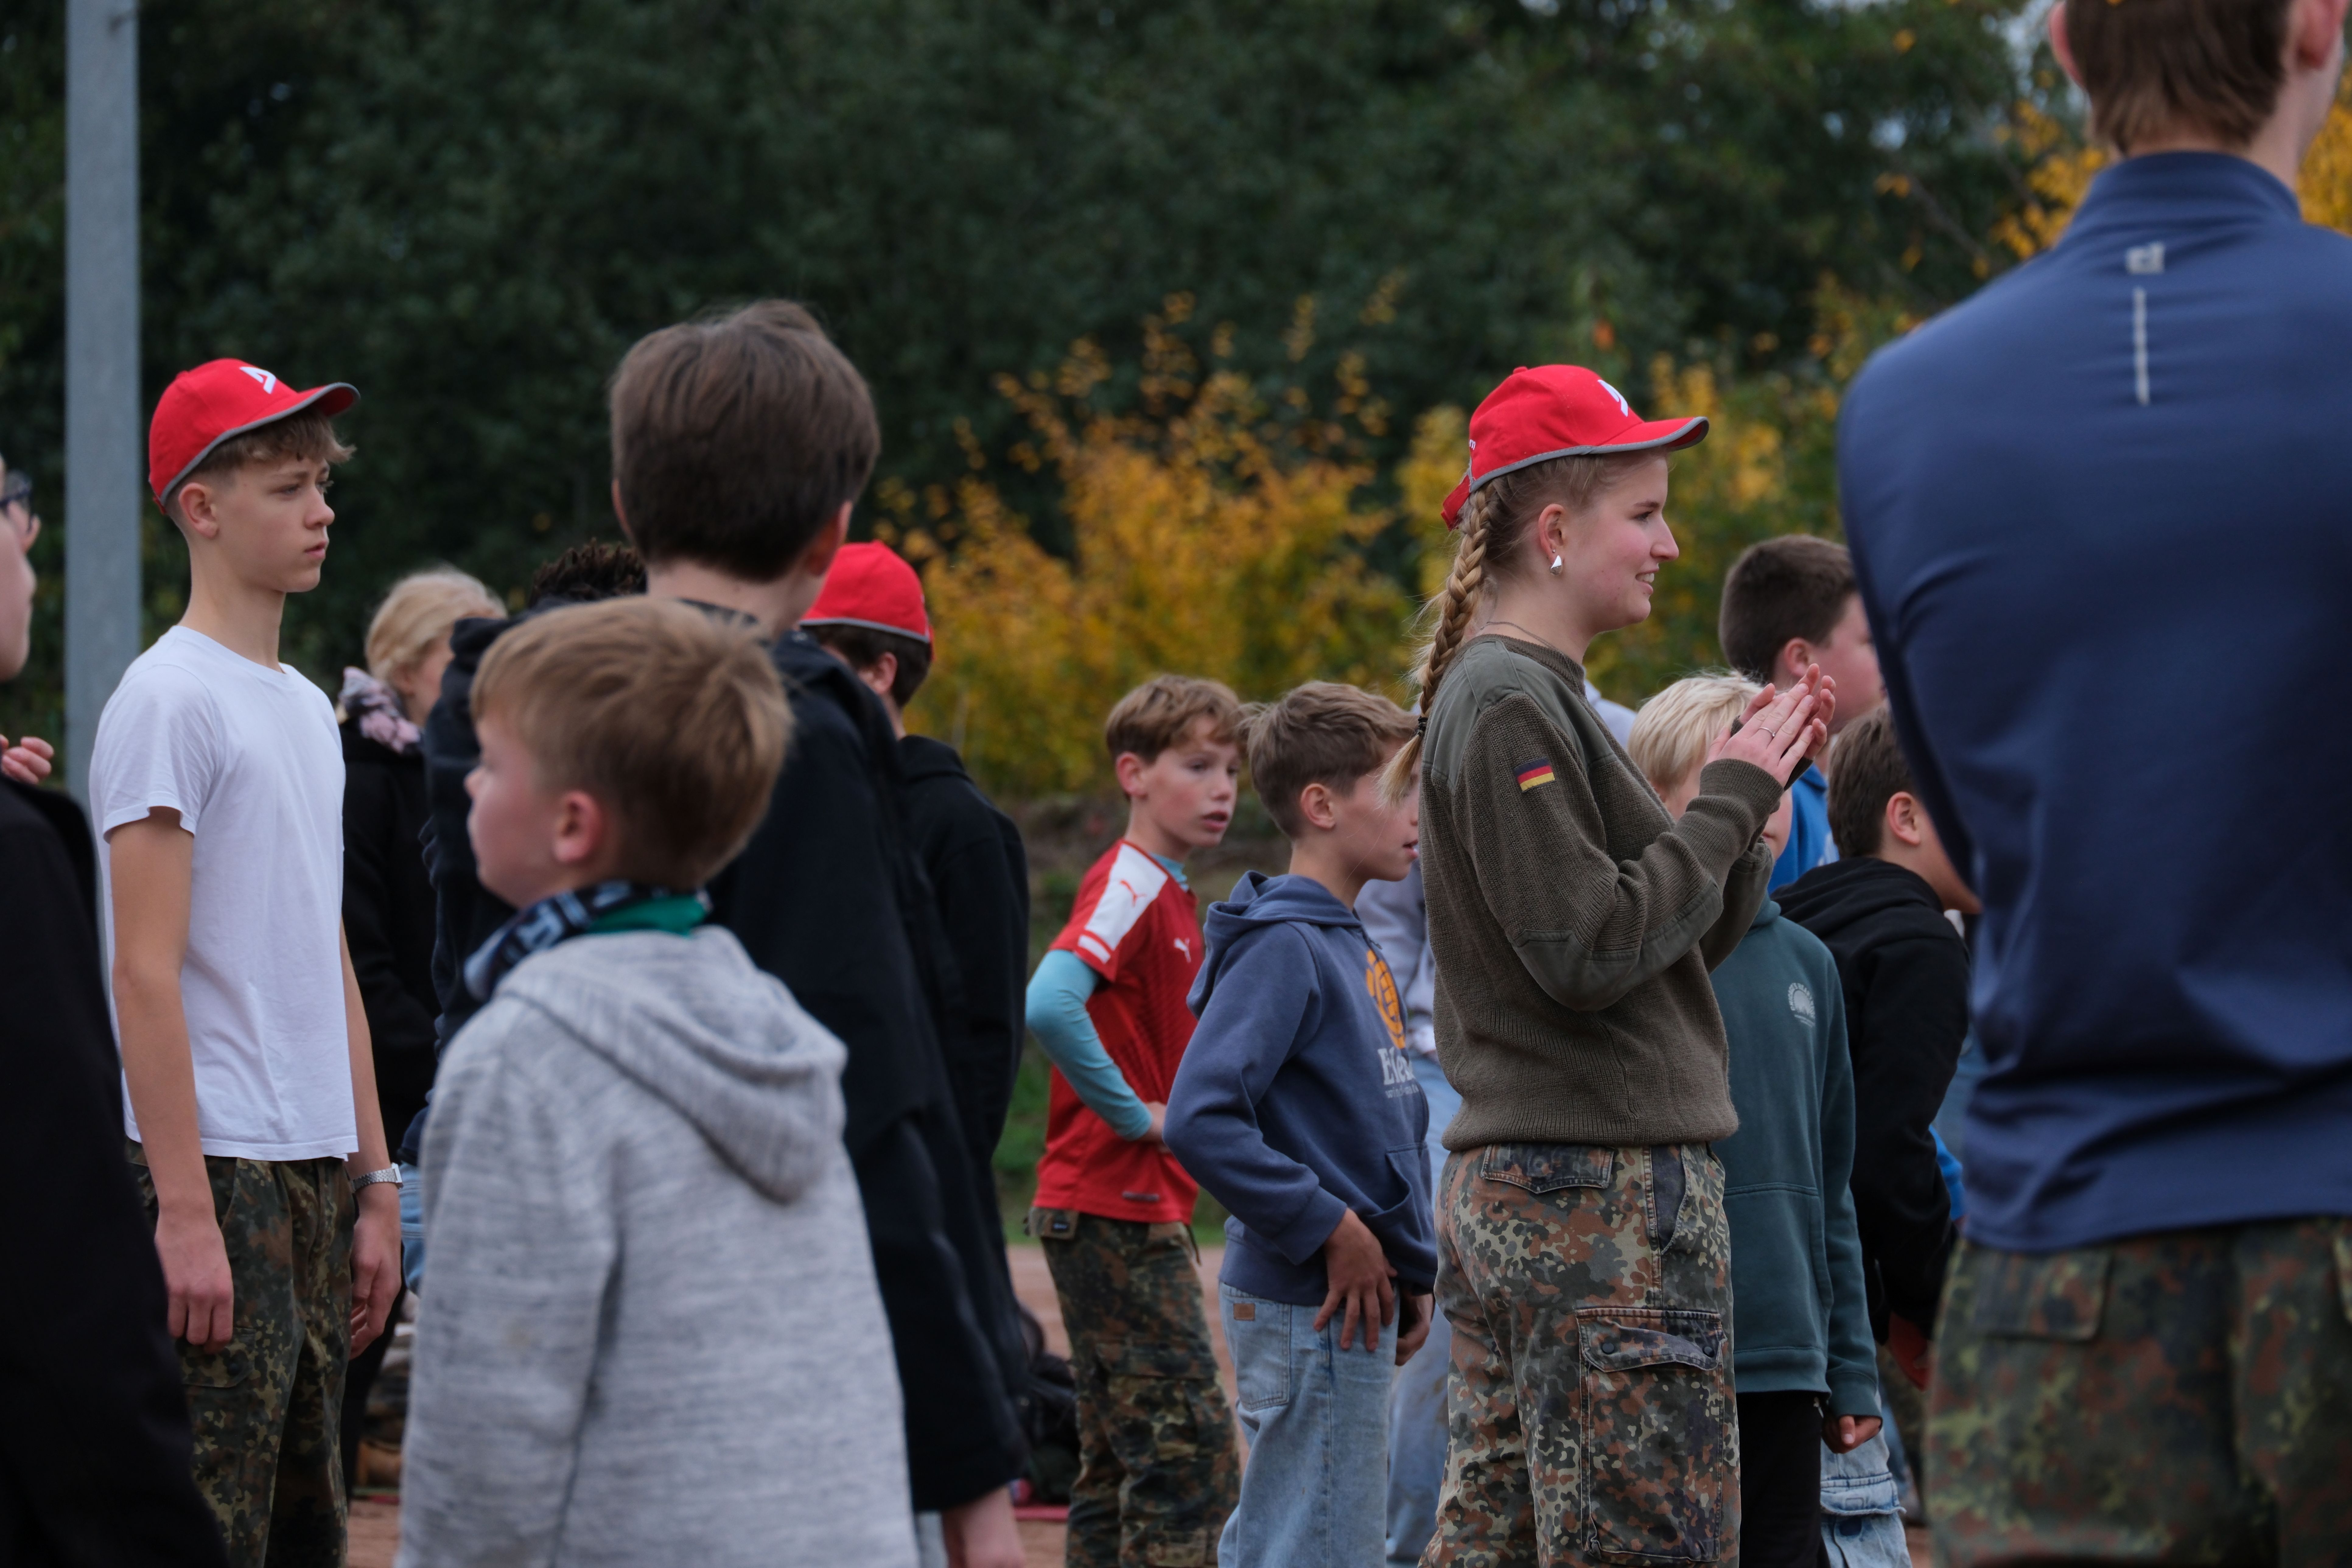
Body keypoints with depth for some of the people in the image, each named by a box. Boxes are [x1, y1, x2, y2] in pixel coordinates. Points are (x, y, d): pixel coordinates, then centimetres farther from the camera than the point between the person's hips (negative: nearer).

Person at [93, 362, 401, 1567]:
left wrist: (374, 1181, 17)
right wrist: (186, 1211, -20)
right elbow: (147, 973, -15)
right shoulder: (170, 699, -10)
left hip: (316, 1175, 9)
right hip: (217, 1167, -9)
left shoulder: (307, 708, 16)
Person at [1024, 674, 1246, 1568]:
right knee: (1192, 1447, -12)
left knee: (1121, 1455, 12)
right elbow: (1048, 1006, -30)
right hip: (1117, 1210, -10)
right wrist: (1133, 1114, -20)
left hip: (1145, 1207, 10)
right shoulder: (1128, 886, -14)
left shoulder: (1166, 893, 16)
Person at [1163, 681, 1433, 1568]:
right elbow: (1198, 1120, -25)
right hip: (1313, 1310, -9)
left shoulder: (1352, 945, 14)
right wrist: (1332, 1231, -19)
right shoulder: (1283, 947, -15)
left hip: (1362, 1297, 9)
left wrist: (1410, 1269, 14)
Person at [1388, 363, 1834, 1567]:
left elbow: (1688, 939, 18)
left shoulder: (1539, 697, 18)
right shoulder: (1509, 706, -12)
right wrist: (1729, 800, -10)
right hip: (1608, 1194, -10)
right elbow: (1588, 949, -19)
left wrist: (1748, 791, 5)